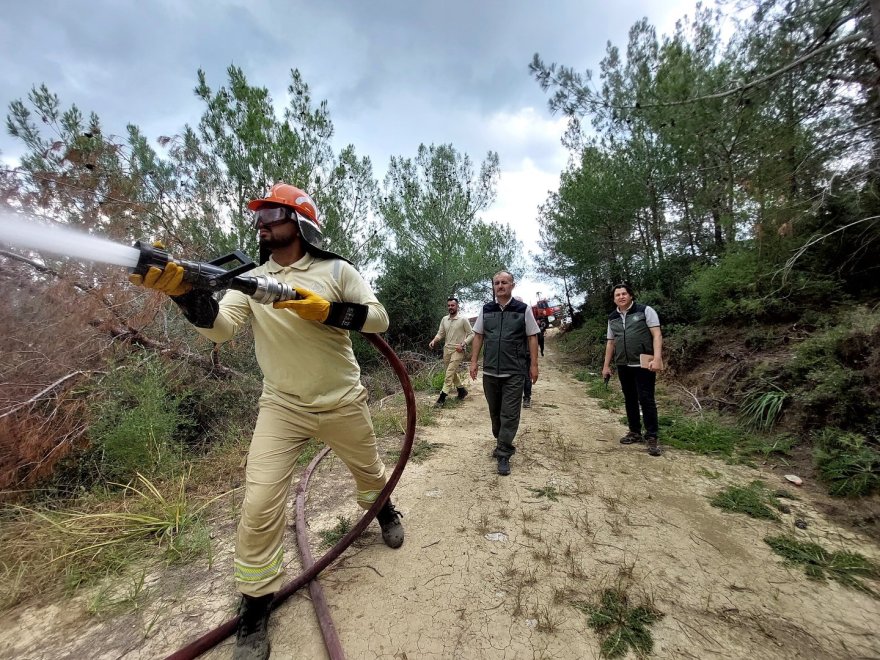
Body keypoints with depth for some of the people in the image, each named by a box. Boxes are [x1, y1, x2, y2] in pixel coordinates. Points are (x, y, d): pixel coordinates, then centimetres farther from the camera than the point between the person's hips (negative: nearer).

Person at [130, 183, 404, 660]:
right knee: (259, 505, -4)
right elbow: (220, 327, -15)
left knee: (369, 472, 20)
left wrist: (326, 311, -25)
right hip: (282, 406, 1)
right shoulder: (251, 279, 0)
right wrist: (185, 291, -33)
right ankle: (255, 609, 21)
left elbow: (378, 319, -12)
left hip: (343, 402, 0)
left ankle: (383, 510, 56)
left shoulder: (336, 270, -6)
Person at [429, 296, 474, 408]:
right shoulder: (444, 319, 8)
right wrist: (434, 340, -11)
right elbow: (440, 333, 9)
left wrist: (463, 344, -17)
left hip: (457, 350, -6)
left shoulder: (463, 320, -8)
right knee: (453, 372, 16)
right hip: (447, 348, 6)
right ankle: (462, 390, 37)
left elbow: (471, 334, -5)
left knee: (449, 373, -11)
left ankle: (442, 398, -9)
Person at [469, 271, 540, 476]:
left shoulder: (523, 309, -1)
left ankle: (503, 455, 10)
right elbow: (478, 336, 9)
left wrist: (534, 364, -4)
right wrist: (474, 361, 3)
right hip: (490, 371, 3)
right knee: (495, 411, 16)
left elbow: (532, 337, 0)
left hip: (514, 372, -3)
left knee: (509, 414, -1)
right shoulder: (485, 310, 6)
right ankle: (502, 442, 38)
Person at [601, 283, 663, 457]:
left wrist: (657, 358, -22)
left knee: (646, 399, -3)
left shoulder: (645, 311, -4)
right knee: (630, 399, 13)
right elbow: (610, 343, 15)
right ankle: (635, 432, 25)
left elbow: (657, 335, -10)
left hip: (643, 364, -5)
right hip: (623, 365, 5)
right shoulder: (612, 318, 11)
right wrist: (606, 365, 13)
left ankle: (652, 437, 8)